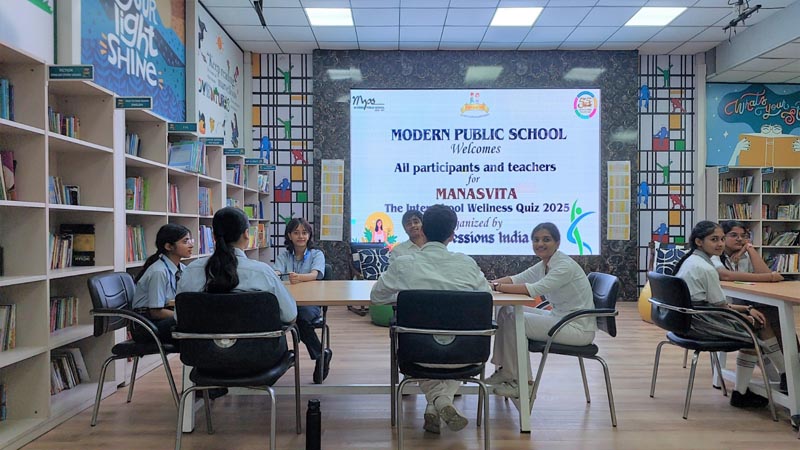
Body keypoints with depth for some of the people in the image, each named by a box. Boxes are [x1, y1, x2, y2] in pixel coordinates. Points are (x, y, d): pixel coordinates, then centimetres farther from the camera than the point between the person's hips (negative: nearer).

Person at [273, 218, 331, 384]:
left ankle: (321, 355, -10)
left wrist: (299, 277, -38)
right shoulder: (284, 255, 13)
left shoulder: (317, 254, 5)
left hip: (311, 303, -3)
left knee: (301, 314, -37)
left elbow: (314, 274, -15)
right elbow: (276, 272, -6)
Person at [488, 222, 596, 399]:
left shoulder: (565, 266, -21)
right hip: (558, 317, 9)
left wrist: (497, 287, -27)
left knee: (514, 320, -19)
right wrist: (490, 283, -13)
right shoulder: (544, 265, 6)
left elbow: (535, 289, -32)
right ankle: (505, 370, 10)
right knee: (506, 311, 1)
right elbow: (516, 279, 5)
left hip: (578, 328, -9)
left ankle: (522, 382, -5)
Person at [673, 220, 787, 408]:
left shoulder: (690, 260, 12)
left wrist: (746, 309, 9)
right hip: (701, 324, -10)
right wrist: (745, 315, 7)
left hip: (687, 320, 10)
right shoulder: (706, 269, -18)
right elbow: (722, 308, -12)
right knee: (760, 326, -2)